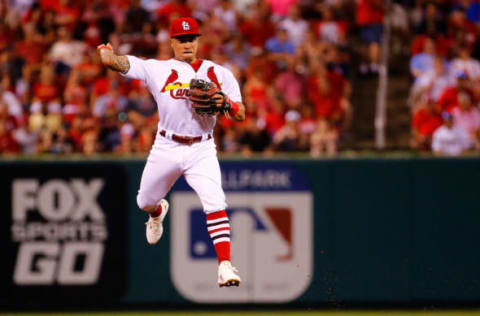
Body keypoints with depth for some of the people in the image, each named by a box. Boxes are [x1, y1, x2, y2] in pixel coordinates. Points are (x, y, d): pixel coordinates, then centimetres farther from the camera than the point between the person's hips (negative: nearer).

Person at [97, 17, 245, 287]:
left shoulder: (220, 74, 5)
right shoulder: (157, 69, 3)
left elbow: (241, 115, 2)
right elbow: (116, 62, -3)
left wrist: (225, 102, -18)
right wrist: (107, 51, -25)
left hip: (202, 151, -1)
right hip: (167, 148, 2)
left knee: (215, 204, -21)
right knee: (145, 202, 16)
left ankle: (225, 265, -24)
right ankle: (159, 212, 55)